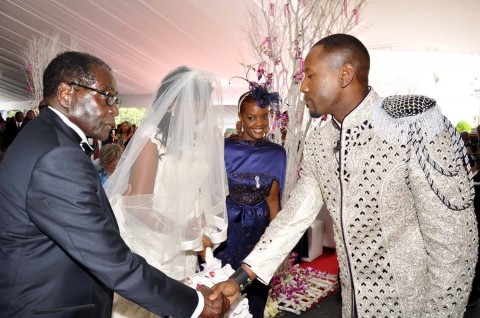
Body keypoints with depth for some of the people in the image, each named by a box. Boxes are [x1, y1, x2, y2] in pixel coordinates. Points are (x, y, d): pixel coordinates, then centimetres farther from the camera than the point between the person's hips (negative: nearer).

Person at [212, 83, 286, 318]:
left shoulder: (277, 154, -2)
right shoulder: (224, 149, -10)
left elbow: (272, 199, 4)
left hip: (260, 231, 2)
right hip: (228, 228, -2)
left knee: (255, 294, 16)